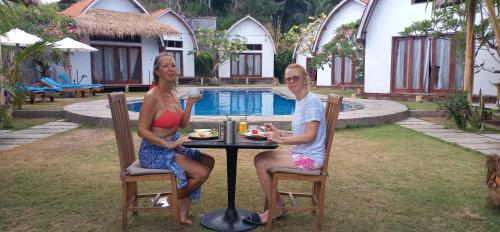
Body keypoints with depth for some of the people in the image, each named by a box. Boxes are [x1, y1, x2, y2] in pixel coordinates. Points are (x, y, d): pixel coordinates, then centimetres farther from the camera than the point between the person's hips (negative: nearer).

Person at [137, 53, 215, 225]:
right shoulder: (152, 97, -18)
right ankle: (175, 199, 11)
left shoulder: (172, 93, 8)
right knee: (201, 172, -16)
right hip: (154, 152, -9)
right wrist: (168, 144, -26)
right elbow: (142, 130, -21)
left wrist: (189, 104, -2)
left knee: (208, 162, 6)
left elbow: (182, 124, 11)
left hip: (172, 147, 9)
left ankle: (183, 208, 12)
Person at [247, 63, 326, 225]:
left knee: (261, 164, -12)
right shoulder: (299, 101, 11)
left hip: (310, 157, -9)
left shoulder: (312, 101, -16)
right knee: (259, 158, 8)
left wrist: (281, 140, -23)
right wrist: (278, 132, 4)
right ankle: (276, 202, 15)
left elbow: (310, 136, -23)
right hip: (300, 152, 9)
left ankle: (276, 210, 5)